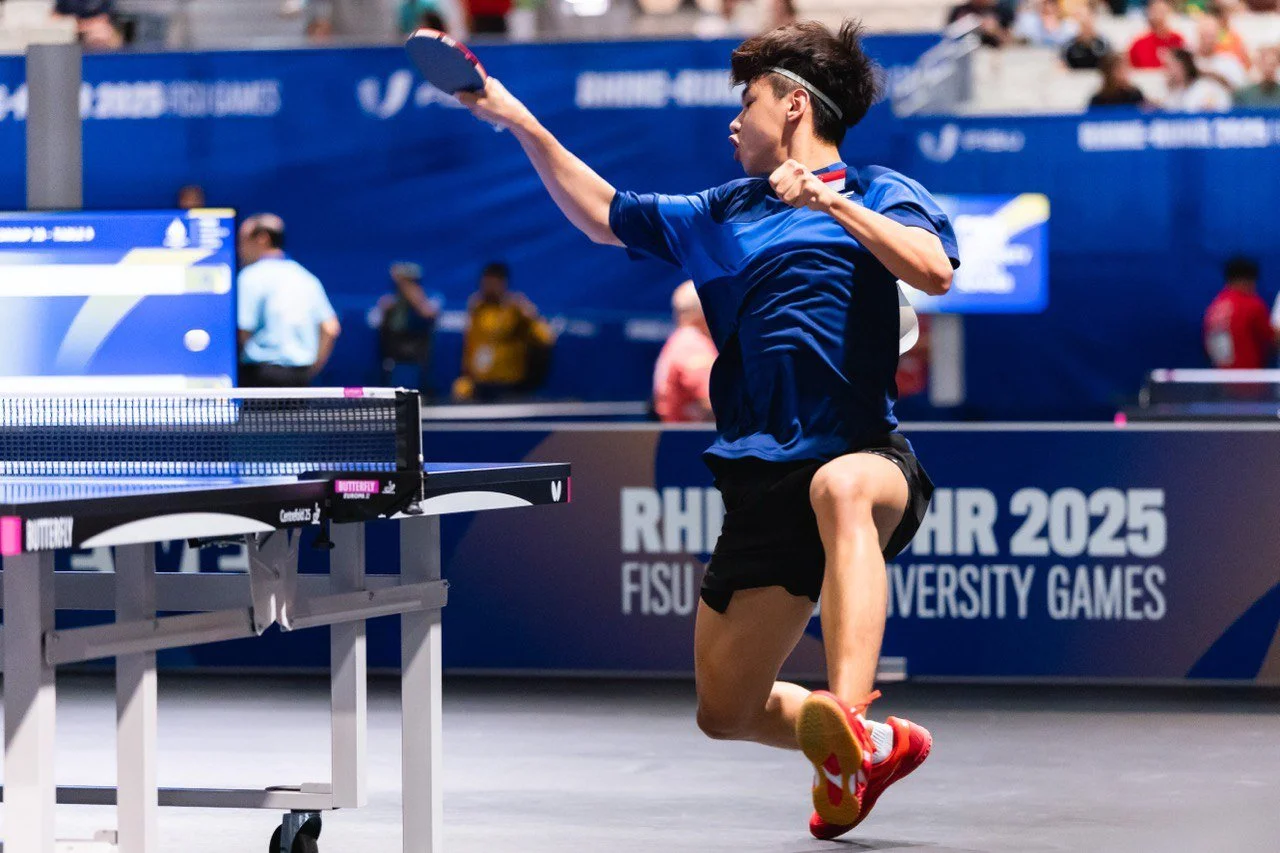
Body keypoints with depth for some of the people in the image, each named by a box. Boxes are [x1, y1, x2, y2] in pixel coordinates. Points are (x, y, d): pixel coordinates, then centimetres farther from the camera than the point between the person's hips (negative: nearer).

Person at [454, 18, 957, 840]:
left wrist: (831, 202, -19)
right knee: (725, 710, 8)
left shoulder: (878, 192, 4)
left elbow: (934, 271, -15)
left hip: (865, 456, -7)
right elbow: (605, 213, 32)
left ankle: (847, 716, -58)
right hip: (765, 481, 7)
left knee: (840, 487, -46)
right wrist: (521, 123, 27)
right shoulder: (725, 213, 22)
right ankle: (877, 744, 33)